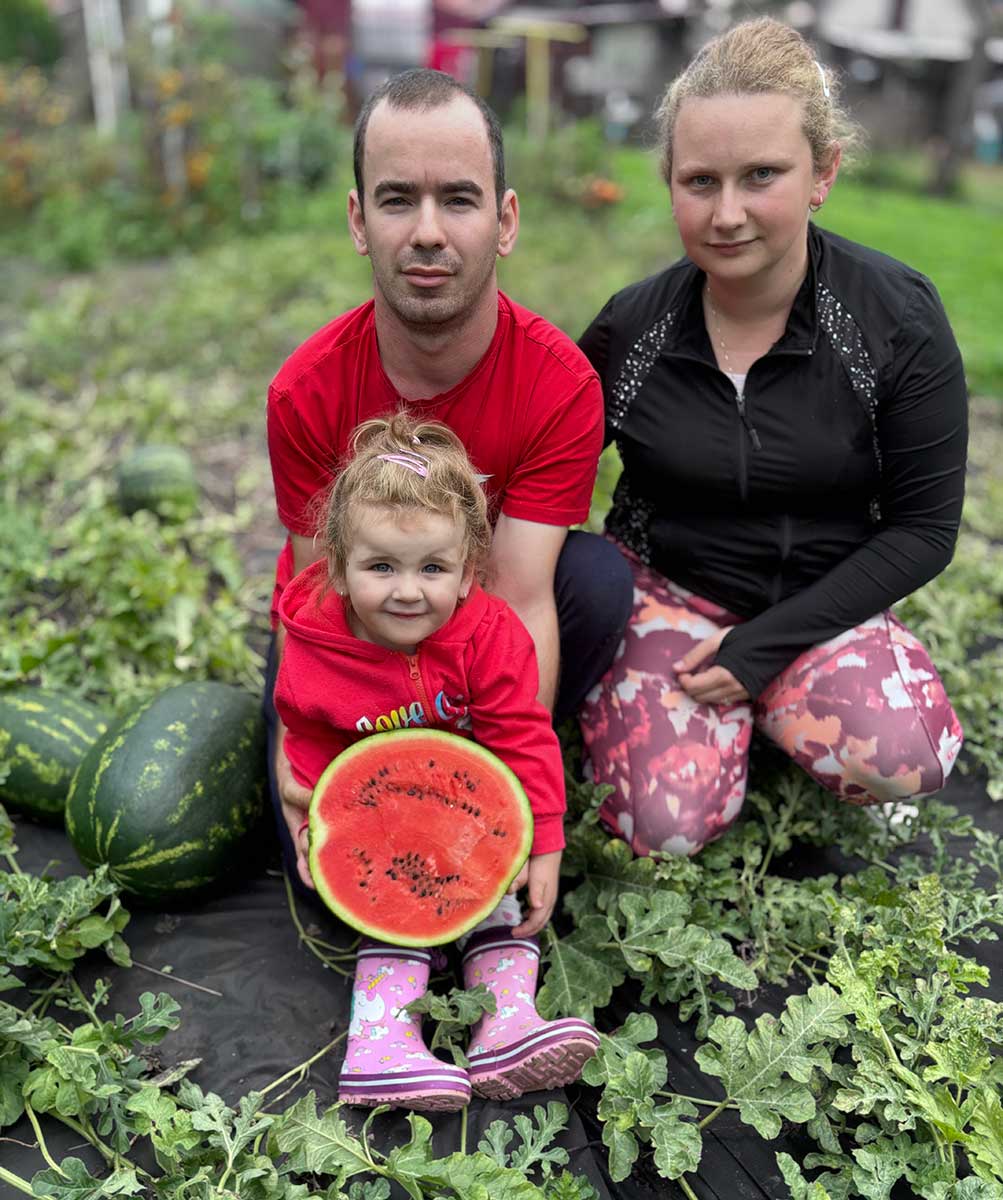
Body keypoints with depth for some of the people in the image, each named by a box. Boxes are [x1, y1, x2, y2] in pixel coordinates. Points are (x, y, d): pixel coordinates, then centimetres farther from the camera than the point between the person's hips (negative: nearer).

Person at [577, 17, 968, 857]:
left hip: (821, 602, 0)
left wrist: (767, 644, -16)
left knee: (908, 761, -29)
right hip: (668, 590, 0)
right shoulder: (630, 327, -9)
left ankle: (766, 696, 3)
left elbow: (924, 528, -9)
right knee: (665, 827, -22)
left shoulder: (898, 318, -13)